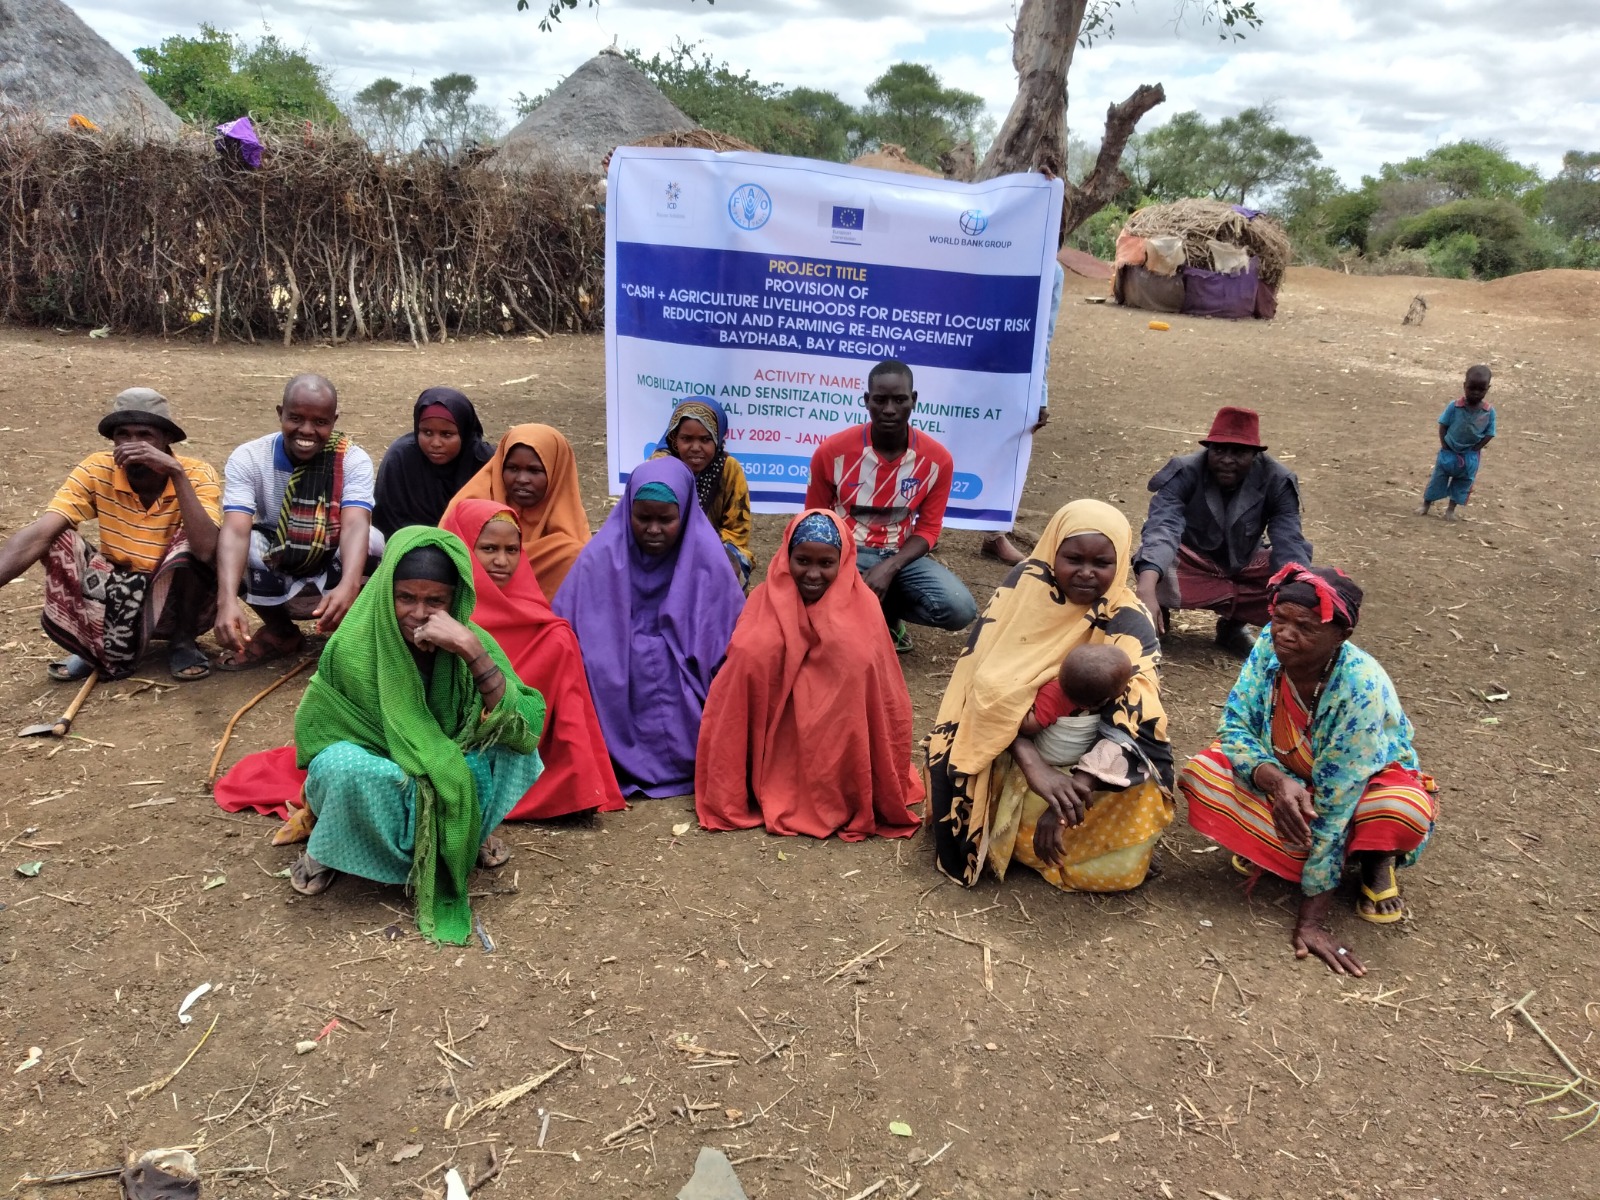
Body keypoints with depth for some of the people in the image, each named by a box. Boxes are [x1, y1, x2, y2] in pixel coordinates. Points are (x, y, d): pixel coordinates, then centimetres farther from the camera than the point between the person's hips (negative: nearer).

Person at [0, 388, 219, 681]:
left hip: (180, 603, -2)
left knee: (191, 541, -30)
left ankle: (182, 643, -7)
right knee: (58, 538, -19)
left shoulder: (198, 475, -18)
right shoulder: (97, 470, -12)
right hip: (117, 595, 3)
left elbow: (206, 550, -37)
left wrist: (176, 472, -39)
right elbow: (38, 535, -24)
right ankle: (97, 648, 0)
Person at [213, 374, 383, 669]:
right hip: (270, 584, 2)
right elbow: (235, 530, -30)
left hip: (331, 578, -1)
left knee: (372, 542, -31)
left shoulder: (353, 460, -16)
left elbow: (355, 525, -34)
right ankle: (279, 632, -3)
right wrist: (227, 600, -49)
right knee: (228, 541, -28)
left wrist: (348, 586, -54)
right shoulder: (248, 458, -16)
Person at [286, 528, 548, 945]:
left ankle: (470, 834, 3)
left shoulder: (471, 640, -18)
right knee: (349, 768, -37)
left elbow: (526, 726, -30)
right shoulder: (352, 648, -24)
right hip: (375, 783, -2)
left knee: (517, 747, -25)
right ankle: (324, 854, -4)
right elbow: (312, 732, -12)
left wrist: (472, 651, -43)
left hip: (452, 783, 2)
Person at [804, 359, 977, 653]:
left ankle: (881, 611, 6)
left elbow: (928, 529, -1)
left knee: (960, 610, -23)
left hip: (901, 556, 2)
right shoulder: (832, 451, -12)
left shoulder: (937, 459, -8)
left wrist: (889, 568, -19)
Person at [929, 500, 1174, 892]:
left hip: (1085, 759, 0)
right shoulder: (1024, 584, -13)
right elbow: (989, 681, -22)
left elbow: (1137, 726, -25)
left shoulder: (1129, 625, -15)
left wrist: (1073, 792, -40)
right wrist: (1032, 764, -37)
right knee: (952, 759, -27)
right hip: (1009, 749, 1)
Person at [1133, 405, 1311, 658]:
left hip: (1244, 566, 3)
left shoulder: (1276, 481, -17)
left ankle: (1234, 623, 1)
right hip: (1190, 562, -3)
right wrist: (1146, 591, -57)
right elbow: (1162, 526, -40)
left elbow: (1289, 543, -25)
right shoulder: (1185, 472, -24)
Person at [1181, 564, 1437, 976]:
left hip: (1367, 783, -3)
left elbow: (1333, 805, -34)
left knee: (1406, 812, -37)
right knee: (1201, 774, -23)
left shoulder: (1361, 688, -34)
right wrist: (1277, 782, -41)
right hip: (1284, 777, 3)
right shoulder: (1271, 645, -22)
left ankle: (1375, 863, -3)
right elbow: (1234, 728, -18)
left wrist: (1311, 921, -32)